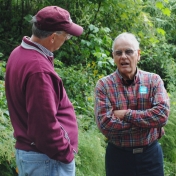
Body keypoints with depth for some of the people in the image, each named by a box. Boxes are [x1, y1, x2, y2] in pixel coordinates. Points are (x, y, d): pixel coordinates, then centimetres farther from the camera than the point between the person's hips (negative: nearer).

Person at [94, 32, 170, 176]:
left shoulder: (154, 80, -1)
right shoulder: (103, 85, -6)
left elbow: (162, 114, -16)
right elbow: (104, 123, -17)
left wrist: (126, 114, -18)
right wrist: (148, 122, -15)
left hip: (151, 154, 1)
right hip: (118, 155, -1)